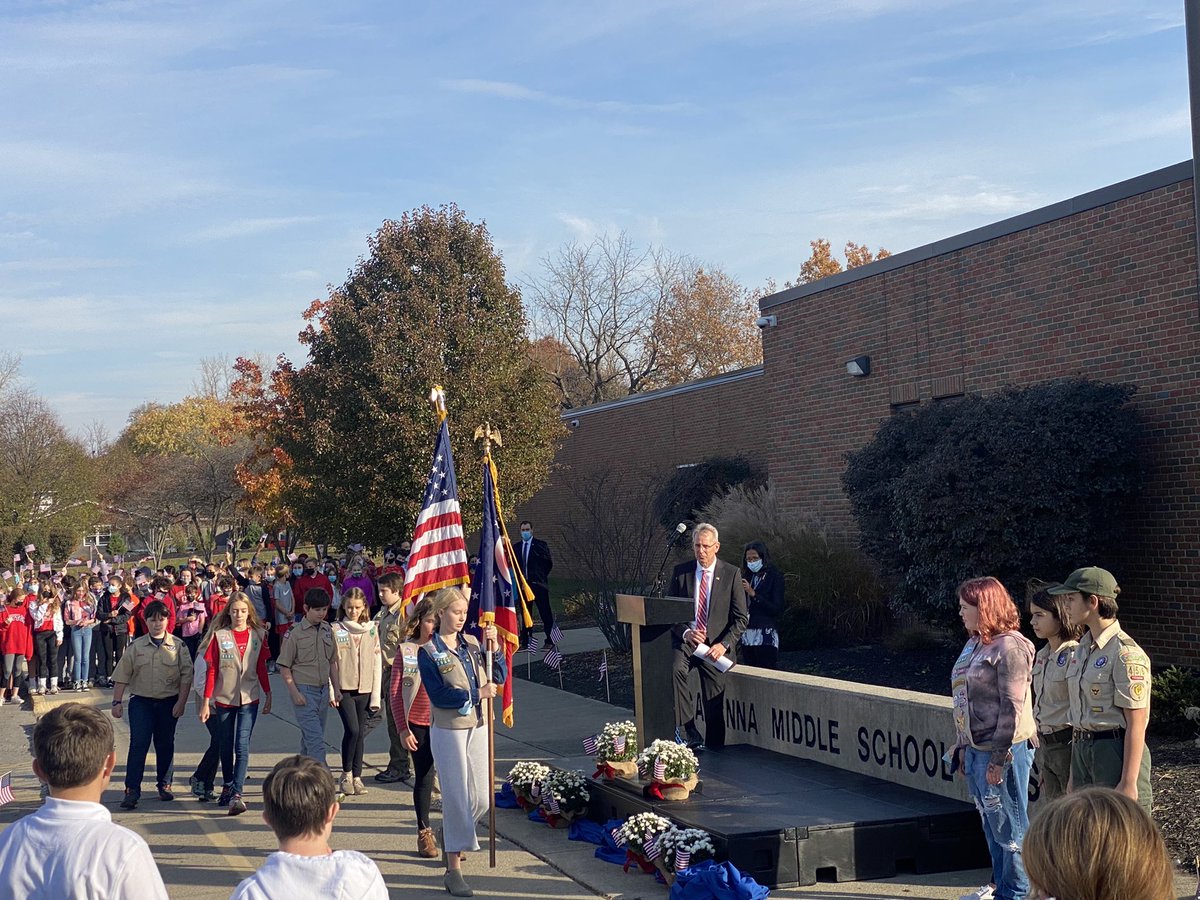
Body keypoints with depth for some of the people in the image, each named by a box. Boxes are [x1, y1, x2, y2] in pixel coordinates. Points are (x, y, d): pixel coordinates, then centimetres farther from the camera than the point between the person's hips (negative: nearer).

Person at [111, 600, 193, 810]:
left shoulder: (177, 646, -1)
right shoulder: (136, 646, 3)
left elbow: (186, 676, -2)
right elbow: (122, 676, 4)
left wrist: (181, 702, -8)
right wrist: (117, 702, 0)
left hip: (169, 702, 0)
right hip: (141, 701, 0)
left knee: (165, 744, 10)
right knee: (138, 744, -8)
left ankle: (164, 785, 24)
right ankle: (132, 790, -7)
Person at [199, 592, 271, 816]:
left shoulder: (258, 635, 1)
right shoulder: (219, 636, -3)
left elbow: (261, 668, 9)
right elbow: (211, 670, -2)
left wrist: (268, 695, 10)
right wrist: (206, 701, -4)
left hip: (249, 699, -1)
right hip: (224, 698, 1)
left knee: (242, 746, -11)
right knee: (225, 747, 13)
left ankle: (237, 794, -15)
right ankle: (227, 787, 31)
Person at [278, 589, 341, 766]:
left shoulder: (328, 631, 8)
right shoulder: (295, 634, -9)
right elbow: (284, 667, -6)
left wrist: (336, 689, 12)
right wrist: (295, 693, -12)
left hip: (323, 690, 6)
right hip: (305, 691, -6)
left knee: (310, 738, 14)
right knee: (315, 740, -12)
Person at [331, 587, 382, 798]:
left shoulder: (372, 630, 7)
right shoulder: (336, 630, 0)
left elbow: (377, 662, 7)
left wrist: (376, 695, 2)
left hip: (365, 689, 3)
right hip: (344, 688, -3)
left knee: (361, 733, 6)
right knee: (352, 729, -13)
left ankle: (357, 776, 17)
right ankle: (346, 774, 5)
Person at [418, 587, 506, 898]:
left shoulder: (472, 643, 5)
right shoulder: (428, 652, -8)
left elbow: (499, 677, 2)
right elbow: (438, 695, -16)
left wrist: (493, 648, -11)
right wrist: (477, 694, -18)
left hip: (477, 728, 5)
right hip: (448, 731, -5)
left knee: (480, 799, 10)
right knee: (456, 798, -3)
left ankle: (451, 834, 40)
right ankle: (453, 869, 6)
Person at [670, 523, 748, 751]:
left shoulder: (731, 574, 1)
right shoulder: (680, 572, 6)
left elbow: (741, 618, 1)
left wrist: (724, 644, -14)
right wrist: (685, 632, -13)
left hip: (717, 644, 0)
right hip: (686, 640, 1)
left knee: (714, 702, -5)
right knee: (674, 669, -32)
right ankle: (687, 731, -28)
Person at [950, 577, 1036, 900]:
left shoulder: (1009, 647, -14)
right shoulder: (973, 644, 13)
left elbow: (1012, 708, -17)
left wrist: (999, 758, -18)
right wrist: (962, 747, 15)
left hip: (1001, 751, -9)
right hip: (974, 750, 9)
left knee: (1008, 827, 2)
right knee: (991, 825, 18)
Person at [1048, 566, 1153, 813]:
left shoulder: (1126, 653, -14)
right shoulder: (1082, 649, 12)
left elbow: (1136, 724, -16)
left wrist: (1129, 782, -19)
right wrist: (1074, 773, 17)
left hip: (1115, 750, -8)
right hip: (1082, 749, 8)